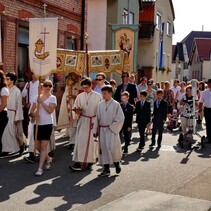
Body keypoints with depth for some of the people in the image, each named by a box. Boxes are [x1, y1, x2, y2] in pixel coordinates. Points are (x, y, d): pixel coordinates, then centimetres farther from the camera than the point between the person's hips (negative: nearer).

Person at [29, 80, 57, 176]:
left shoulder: (52, 98, -3)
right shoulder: (38, 97, 9)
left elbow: (50, 110, -16)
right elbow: (32, 111, 6)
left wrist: (41, 102, -20)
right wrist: (33, 115, -16)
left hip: (47, 124, -5)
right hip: (38, 124, 5)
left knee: (44, 146, -4)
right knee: (37, 146, 10)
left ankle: (40, 168, 1)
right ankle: (48, 159, 36)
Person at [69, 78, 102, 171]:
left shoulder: (98, 96, -2)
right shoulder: (80, 96, 6)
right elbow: (76, 108, 10)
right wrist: (77, 111, -13)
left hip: (93, 121, -2)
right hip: (82, 120, 2)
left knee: (91, 142, 2)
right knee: (80, 140, -6)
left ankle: (89, 163, 12)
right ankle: (78, 163, -7)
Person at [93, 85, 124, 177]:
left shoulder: (116, 104, -6)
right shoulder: (100, 105, 7)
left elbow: (120, 118, -7)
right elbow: (97, 118, 10)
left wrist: (112, 127, -11)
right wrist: (95, 130, 7)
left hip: (112, 130, -4)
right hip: (102, 130, 4)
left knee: (113, 148, -9)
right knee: (103, 149, 4)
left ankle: (117, 162, 22)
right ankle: (106, 169, 13)